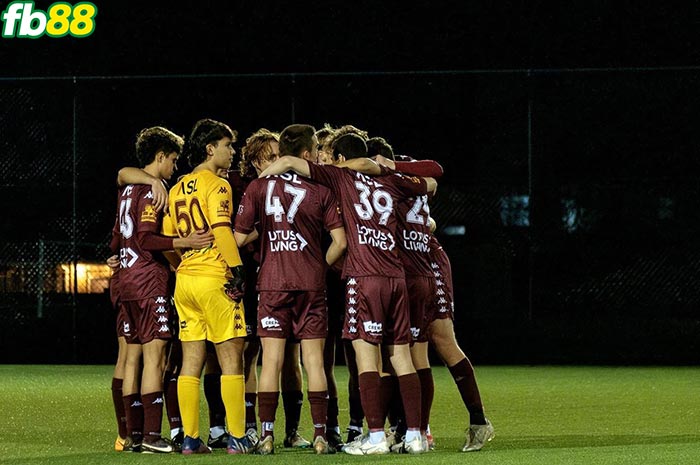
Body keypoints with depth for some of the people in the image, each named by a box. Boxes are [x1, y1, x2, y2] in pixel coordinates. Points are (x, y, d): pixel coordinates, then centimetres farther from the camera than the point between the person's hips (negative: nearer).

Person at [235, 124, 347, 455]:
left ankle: (267, 436, -2)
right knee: (314, 360, 2)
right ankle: (320, 436, -2)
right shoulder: (320, 191, 0)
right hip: (311, 284, 0)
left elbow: (239, 238, 0)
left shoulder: (258, 188, 1)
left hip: (272, 284, 0)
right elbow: (339, 241, -5)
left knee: (271, 360, 2)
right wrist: (321, 266, 11)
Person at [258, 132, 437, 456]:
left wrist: (255, 183, 8)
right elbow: (430, 184, 34)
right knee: (401, 355, 7)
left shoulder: (341, 177, 3)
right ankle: (414, 434, 5)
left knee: (366, 353, -6)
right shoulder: (389, 180, 16)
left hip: (364, 277, -5)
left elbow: (288, 162, -5)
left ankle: (376, 436, -12)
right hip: (396, 275, 5)